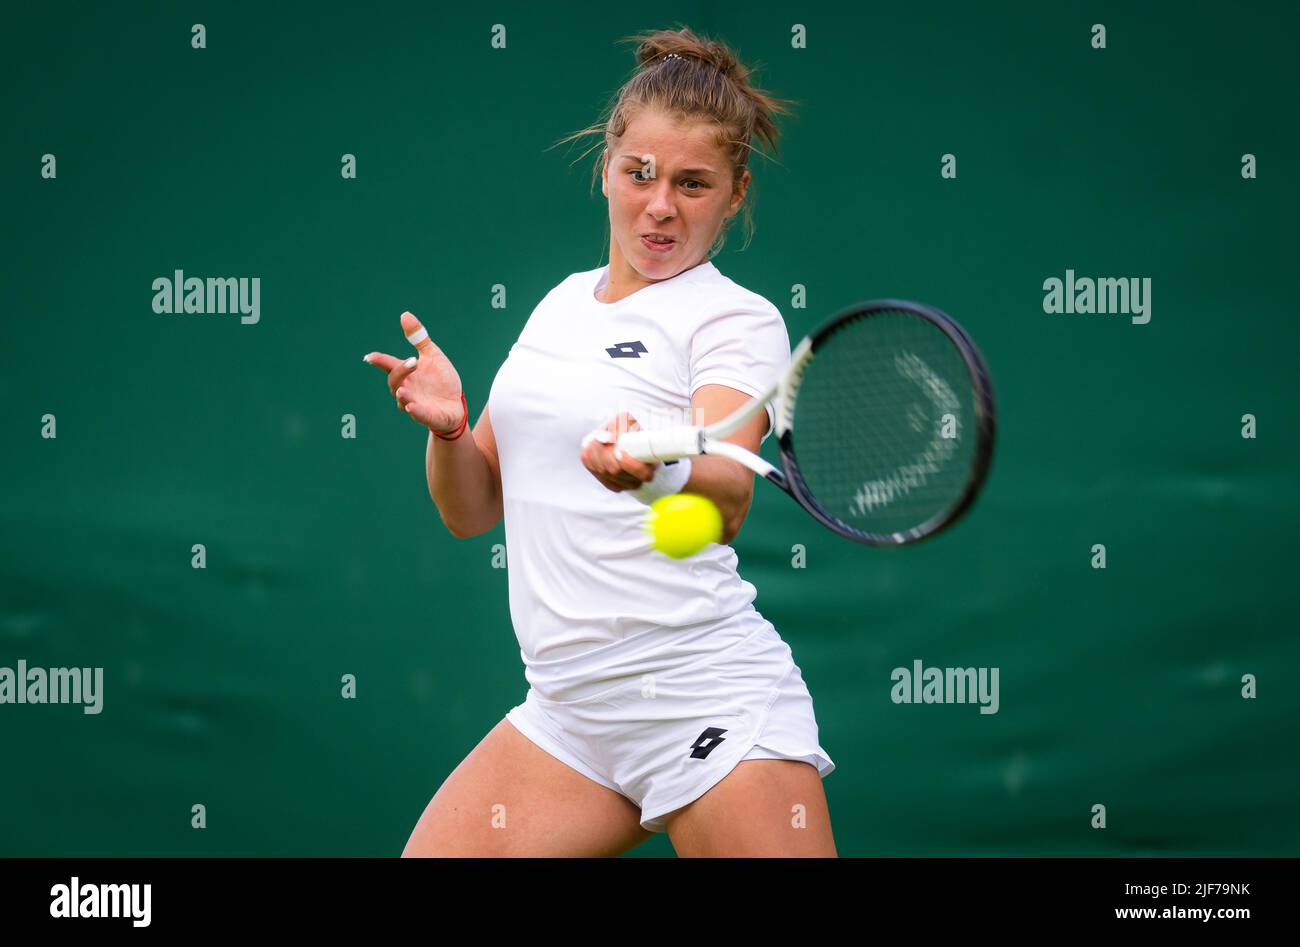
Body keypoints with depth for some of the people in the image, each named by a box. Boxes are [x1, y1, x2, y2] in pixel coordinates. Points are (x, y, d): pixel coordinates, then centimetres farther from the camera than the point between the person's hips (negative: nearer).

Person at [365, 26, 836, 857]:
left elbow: (729, 501, -22)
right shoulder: (562, 304, 16)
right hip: (569, 707, 6)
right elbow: (473, 510, 18)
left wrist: (659, 473, -45)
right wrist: (447, 429, -4)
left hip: (707, 698, -6)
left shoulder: (738, 319, -3)